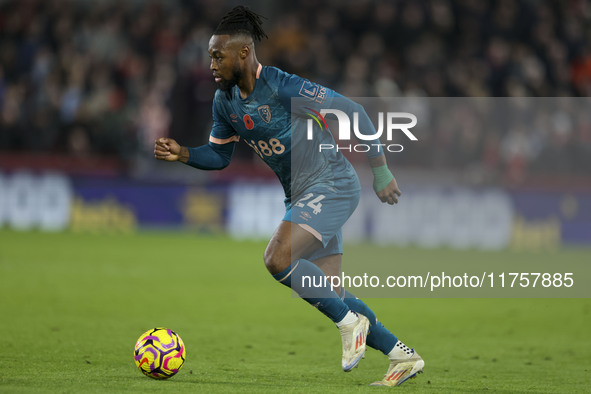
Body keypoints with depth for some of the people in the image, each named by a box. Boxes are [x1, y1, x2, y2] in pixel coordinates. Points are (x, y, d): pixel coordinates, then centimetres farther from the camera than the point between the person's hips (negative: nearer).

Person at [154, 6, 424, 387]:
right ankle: (402, 355, 20)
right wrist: (182, 154, -5)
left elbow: (353, 111, -18)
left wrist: (381, 171, -16)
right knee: (328, 295, 7)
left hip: (333, 184, -9)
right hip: (301, 195, 9)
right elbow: (219, 155, 14)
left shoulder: (283, 87, -22)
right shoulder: (225, 101, 1)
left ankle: (350, 322, -7)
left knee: (278, 259, -25)